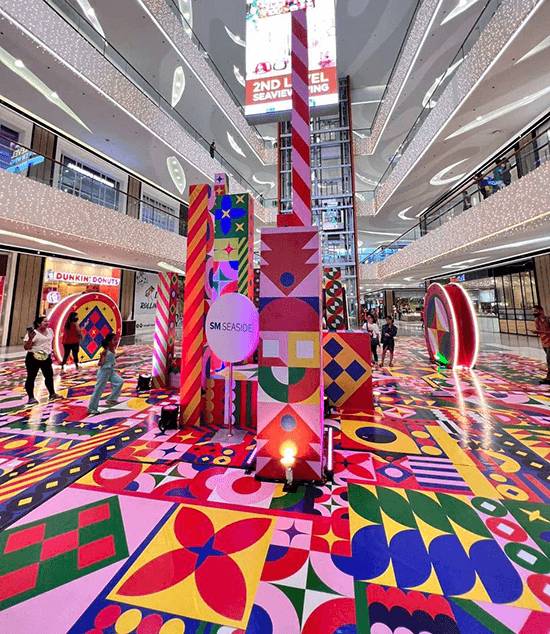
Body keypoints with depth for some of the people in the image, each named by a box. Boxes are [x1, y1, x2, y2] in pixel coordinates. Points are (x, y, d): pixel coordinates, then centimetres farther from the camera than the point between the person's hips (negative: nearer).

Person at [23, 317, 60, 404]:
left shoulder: (50, 331, 8)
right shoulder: (33, 333, -12)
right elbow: (26, 347, -14)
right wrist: (30, 338, -28)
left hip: (46, 357, 6)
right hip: (33, 358, -6)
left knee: (49, 376, 10)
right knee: (31, 377, 2)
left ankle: (52, 394, 21)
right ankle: (31, 397, 10)